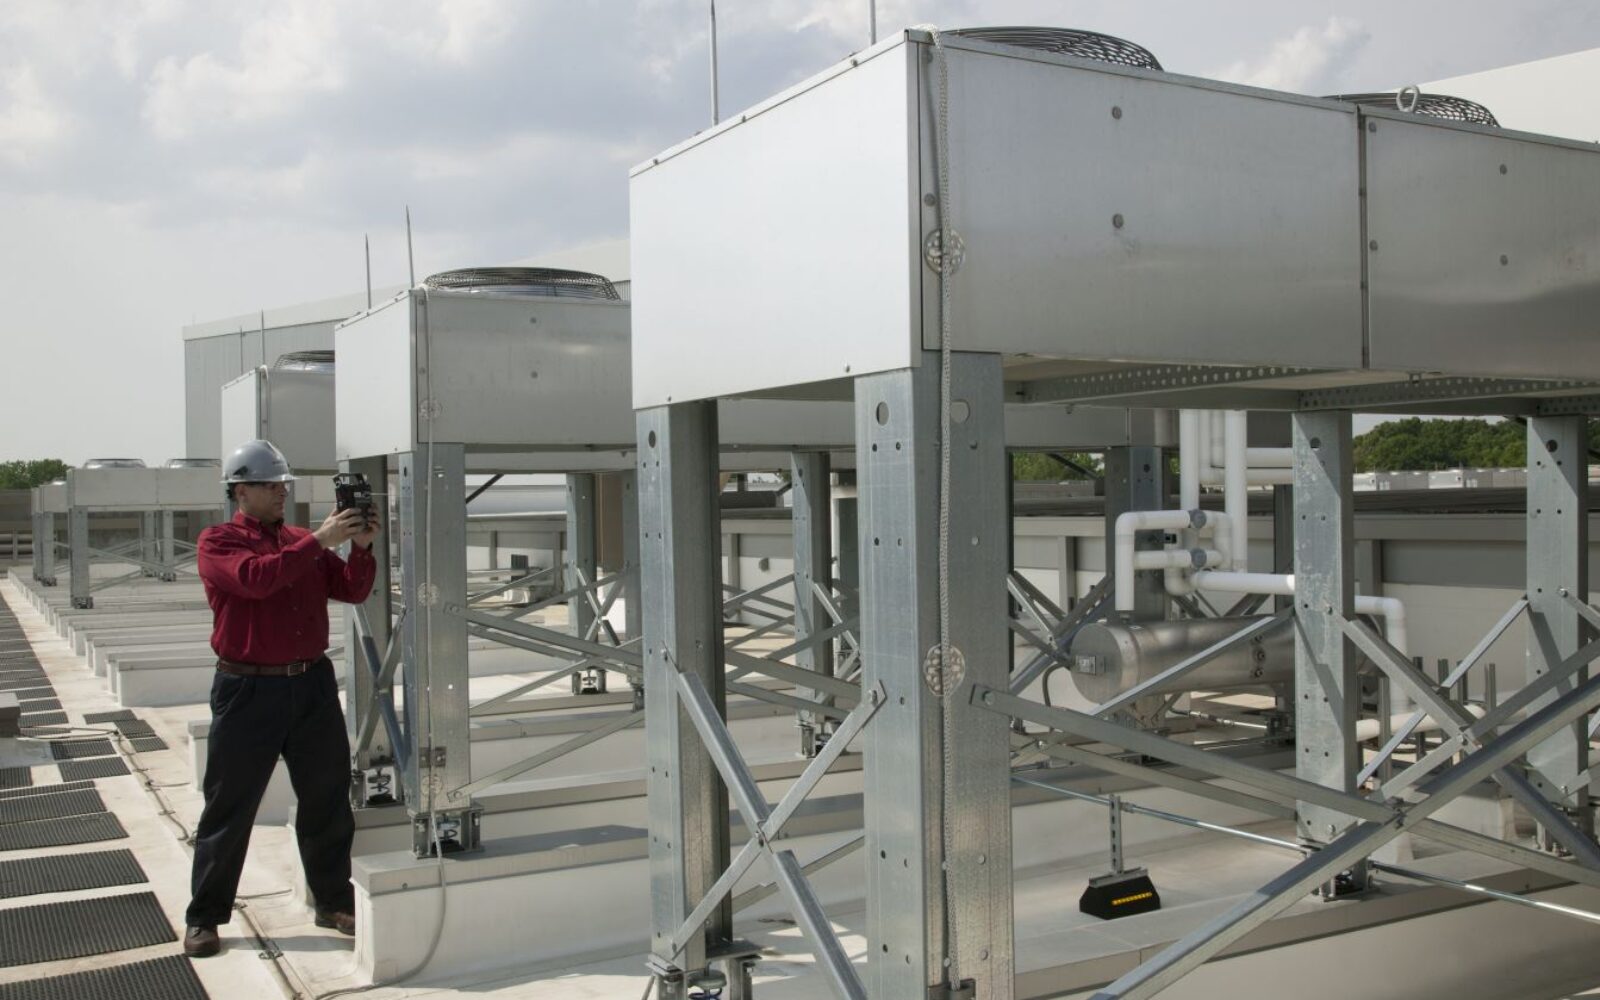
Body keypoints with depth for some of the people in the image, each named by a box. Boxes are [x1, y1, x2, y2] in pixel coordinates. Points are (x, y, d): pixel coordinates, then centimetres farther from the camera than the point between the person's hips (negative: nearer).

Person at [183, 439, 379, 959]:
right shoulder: (218, 541, -3)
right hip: (248, 689, -5)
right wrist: (318, 541, -24)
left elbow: (351, 590, 8)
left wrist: (360, 547, -9)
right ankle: (204, 917, 15)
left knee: (327, 799, 10)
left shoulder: (303, 541, 12)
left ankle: (333, 901, 23)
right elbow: (255, 577, -23)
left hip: (312, 684, 5)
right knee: (230, 808, 3)